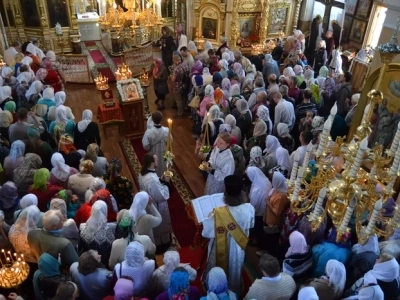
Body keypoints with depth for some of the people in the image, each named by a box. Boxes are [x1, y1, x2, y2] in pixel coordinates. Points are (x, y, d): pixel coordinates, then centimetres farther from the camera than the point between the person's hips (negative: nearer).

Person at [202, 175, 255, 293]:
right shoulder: (249, 209, -24)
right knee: (234, 274, 32)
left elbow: (206, 233, -21)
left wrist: (209, 217, -6)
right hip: (238, 250, 4)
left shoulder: (218, 213, -35)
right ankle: (234, 292, 55)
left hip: (221, 252, -3)